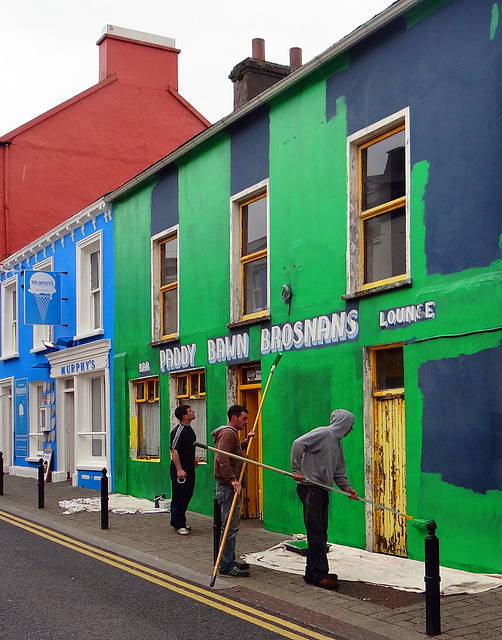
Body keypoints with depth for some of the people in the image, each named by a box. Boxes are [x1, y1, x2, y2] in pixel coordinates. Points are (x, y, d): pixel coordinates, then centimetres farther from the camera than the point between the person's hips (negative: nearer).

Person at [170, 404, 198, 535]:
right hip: (180, 471, -9)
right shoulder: (178, 431, -17)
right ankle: (178, 525, 3)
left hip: (189, 469, 9)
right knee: (179, 497, -3)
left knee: (187, 496, 14)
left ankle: (181, 521, 24)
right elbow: (174, 451, -20)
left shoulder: (189, 429, 12)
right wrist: (179, 470, -24)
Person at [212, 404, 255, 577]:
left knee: (232, 525, 16)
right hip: (227, 487, -11)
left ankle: (229, 561, 24)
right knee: (230, 527, -9)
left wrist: (246, 441, 24)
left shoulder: (232, 433, 20)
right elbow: (222, 458, -26)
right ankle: (226, 566, -5)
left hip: (231, 486, 11)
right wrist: (232, 480, -30)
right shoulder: (228, 433, -14)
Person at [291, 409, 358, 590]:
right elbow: (298, 444, -18)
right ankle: (319, 574, -7)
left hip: (322, 490, 10)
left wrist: (347, 488, 10)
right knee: (316, 532, -8)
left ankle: (312, 572, 17)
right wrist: (297, 471, -18)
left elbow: (339, 472, 25)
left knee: (320, 533, 11)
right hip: (310, 488, -10)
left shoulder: (338, 442, 21)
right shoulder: (323, 433, -8)